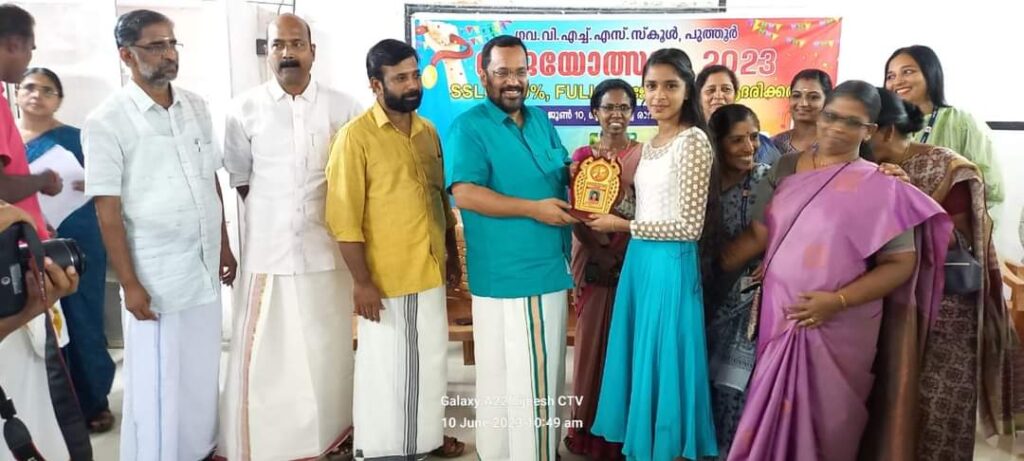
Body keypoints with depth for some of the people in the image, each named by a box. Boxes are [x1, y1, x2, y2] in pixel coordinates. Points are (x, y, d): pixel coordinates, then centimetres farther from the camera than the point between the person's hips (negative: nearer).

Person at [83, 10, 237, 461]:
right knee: (157, 383, 7)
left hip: (204, 266, 5)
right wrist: (130, 284, -12)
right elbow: (108, 212, -10)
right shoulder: (106, 122, -10)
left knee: (202, 373, 16)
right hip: (156, 273, -5)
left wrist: (224, 245, 13)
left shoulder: (196, 107, 5)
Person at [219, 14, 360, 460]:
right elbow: (239, 176, 11)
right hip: (268, 249, 0)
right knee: (264, 352, 5)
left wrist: (324, 211, 3)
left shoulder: (342, 107, -1)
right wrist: (272, 213, 10)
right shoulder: (245, 109, 0)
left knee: (327, 348, 11)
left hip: (327, 248, 0)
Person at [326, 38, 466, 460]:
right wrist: (362, 281, -18)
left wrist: (452, 254, 15)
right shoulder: (356, 136, -12)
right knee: (385, 365, 7)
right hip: (385, 278, -6)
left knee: (431, 360, 19)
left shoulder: (428, 131, 7)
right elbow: (344, 218, -15)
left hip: (430, 271, 6)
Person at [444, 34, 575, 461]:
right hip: (505, 277, -7)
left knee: (545, 374, 18)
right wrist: (533, 209, -20)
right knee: (506, 379, 2)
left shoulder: (541, 121, 14)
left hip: (552, 269, 7)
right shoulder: (469, 127, -8)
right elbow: (464, 194, -20)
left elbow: (563, 178, 22)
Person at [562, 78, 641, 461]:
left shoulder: (644, 155, 3)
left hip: (635, 264, 0)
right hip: (594, 264, 1)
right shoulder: (582, 156, 5)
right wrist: (603, 254, -14)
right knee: (593, 343, 6)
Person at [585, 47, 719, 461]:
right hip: (640, 260, 8)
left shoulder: (693, 141, -13)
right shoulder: (651, 143, 12)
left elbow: (689, 226, -17)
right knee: (639, 357, 15)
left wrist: (623, 226, -13)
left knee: (663, 359, 2)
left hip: (670, 264, -8)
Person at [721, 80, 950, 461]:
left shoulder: (880, 186, -4)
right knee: (773, 413, 11)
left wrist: (838, 300, -17)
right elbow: (758, 234, 4)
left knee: (824, 420, 8)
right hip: (778, 315, 3)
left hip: (838, 327, -3)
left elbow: (900, 263, -6)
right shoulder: (785, 169, 6)